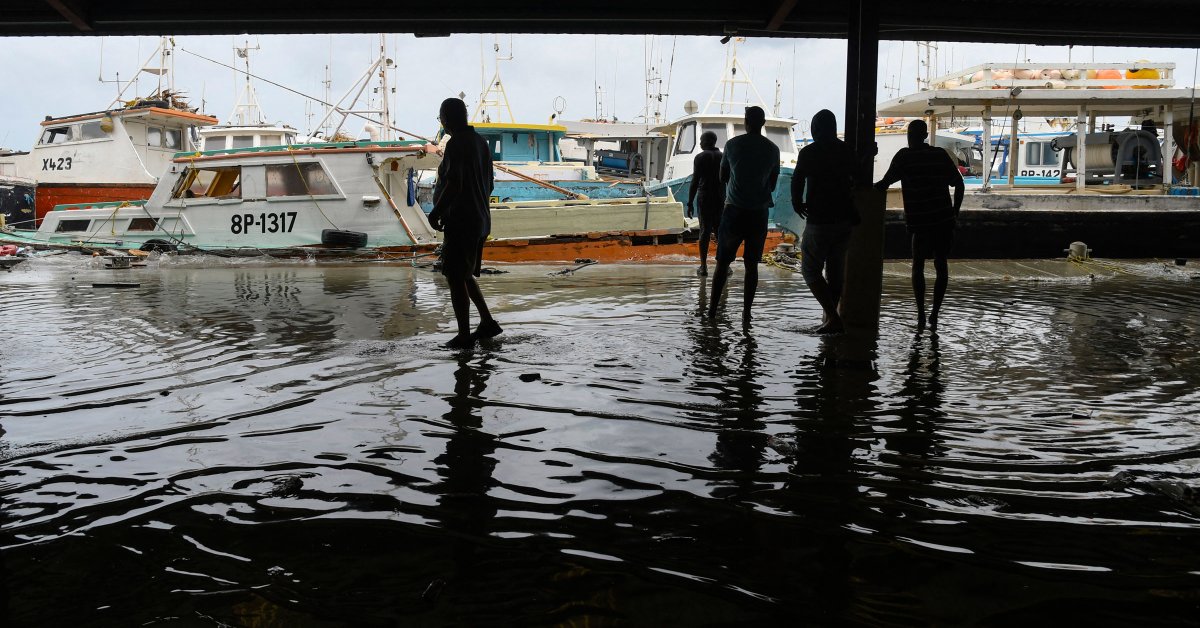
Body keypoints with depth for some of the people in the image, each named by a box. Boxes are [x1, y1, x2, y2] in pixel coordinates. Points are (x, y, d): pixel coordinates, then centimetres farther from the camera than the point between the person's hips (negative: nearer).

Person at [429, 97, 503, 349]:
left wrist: (436, 212, -14)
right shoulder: (480, 142, 13)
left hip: (461, 222, -9)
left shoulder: (456, 144, -15)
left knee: (455, 277, -3)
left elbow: (454, 185, -23)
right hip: (480, 219, 9)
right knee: (464, 275, 19)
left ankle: (464, 336, 1)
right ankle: (487, 322, 21)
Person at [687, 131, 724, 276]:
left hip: (705, 198, -3)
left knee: (705, 231, 0)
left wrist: (690, 202, -6)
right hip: (720, 199, 3)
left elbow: (695, 181, -9)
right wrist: (726, 200, 18)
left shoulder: (700, 157, -5)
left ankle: (703, 267, -1)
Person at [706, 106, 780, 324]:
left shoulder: (732, 144, -3)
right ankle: (746, 312, 6)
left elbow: (723, 177, 8)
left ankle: (712, 308, 4)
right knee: (752, 264, 7)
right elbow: (773, 184, 10)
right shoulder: (772, 149, 2)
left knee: (723, 261, 6)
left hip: (734, 210, -1)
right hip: (759, 211, 1)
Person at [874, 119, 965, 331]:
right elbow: (959, 184, 9)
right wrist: (955, 212, 16)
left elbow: (884, 184, -10)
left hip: (921, 222, -3)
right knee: (941, 265, 12)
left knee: (918, 267, 8)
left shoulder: (905, 156, -3)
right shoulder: (941, 155, 9)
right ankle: (934, 314, 9)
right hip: (945, 219, 3)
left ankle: (921, 315, -3)